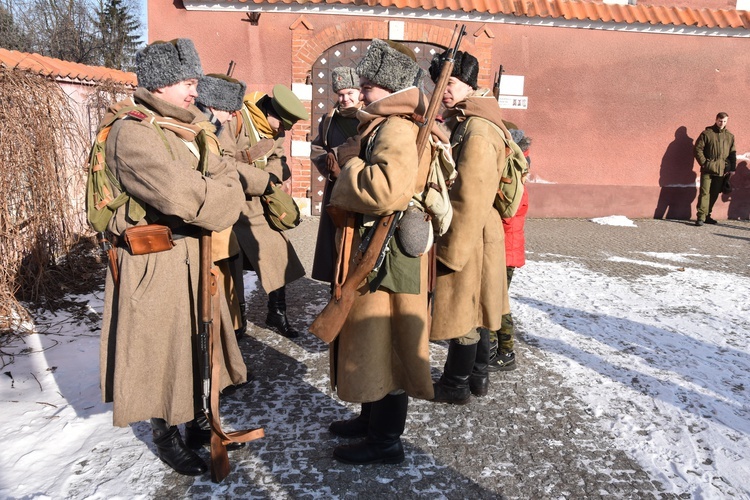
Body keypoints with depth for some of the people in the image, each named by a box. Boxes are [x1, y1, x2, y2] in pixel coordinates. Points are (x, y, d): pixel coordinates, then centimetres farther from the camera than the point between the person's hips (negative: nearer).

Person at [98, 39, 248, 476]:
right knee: (163, 350, 6)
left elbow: (225, 177, 12)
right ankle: (167, 439, 27)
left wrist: (220, 197, -8)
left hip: (194, 255, 9)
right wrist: (221, 201, -12)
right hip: (156, 264, -8)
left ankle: (196, 421, 39)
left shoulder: (187, 131, 12)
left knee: (197, 342, 19)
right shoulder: (132, 133, -18)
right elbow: (182, 195, -28)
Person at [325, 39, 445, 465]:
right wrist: (350, 159, 8)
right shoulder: (384, 126, 16)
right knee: (369, 341, 19)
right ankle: (374, 418, 36)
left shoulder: (397, 129, -18)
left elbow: (388, 191, -32)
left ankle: (386, 440, 17)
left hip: (387, 256, -11)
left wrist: (349, 164, -17)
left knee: (382, 343, 0)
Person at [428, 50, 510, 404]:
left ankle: (456, 385, 19)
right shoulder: (459, 123, 13)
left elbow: (471, 200, -23)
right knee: (472, 309, 18)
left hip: (467, 236, -10)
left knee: (463, 310, 3)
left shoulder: (477, 133, -19)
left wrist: (453, 249, -19)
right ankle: (478, 376, 32)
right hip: (472, 234, 10)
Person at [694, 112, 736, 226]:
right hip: (708, 169, -4)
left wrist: (731, 168, 5)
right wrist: (704, 163, -9)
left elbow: (733, 154, 14)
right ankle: (701, 217, -9)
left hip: (722, 170, 4)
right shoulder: (707, 133, 0)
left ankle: (707, 215, 18)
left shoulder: (730, 136, 11)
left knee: (714, 194, 9)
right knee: (704, 193, -8)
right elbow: (697, 149, -2)